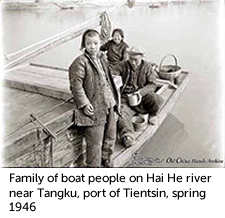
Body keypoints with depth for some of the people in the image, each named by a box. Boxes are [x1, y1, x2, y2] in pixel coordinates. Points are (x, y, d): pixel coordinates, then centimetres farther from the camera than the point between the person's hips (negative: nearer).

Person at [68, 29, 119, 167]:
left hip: (109, 105, 8)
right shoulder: (80, 62, -13)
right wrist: (84, 104, -20)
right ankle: (94, 167, 20)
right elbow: (76, 85, -16)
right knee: (95, 143, 0)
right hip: (94, 109, -8)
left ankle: (107, 162, 40)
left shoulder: (103, 58, 12)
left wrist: (114, 98, 18)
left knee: (110, 138, 20)